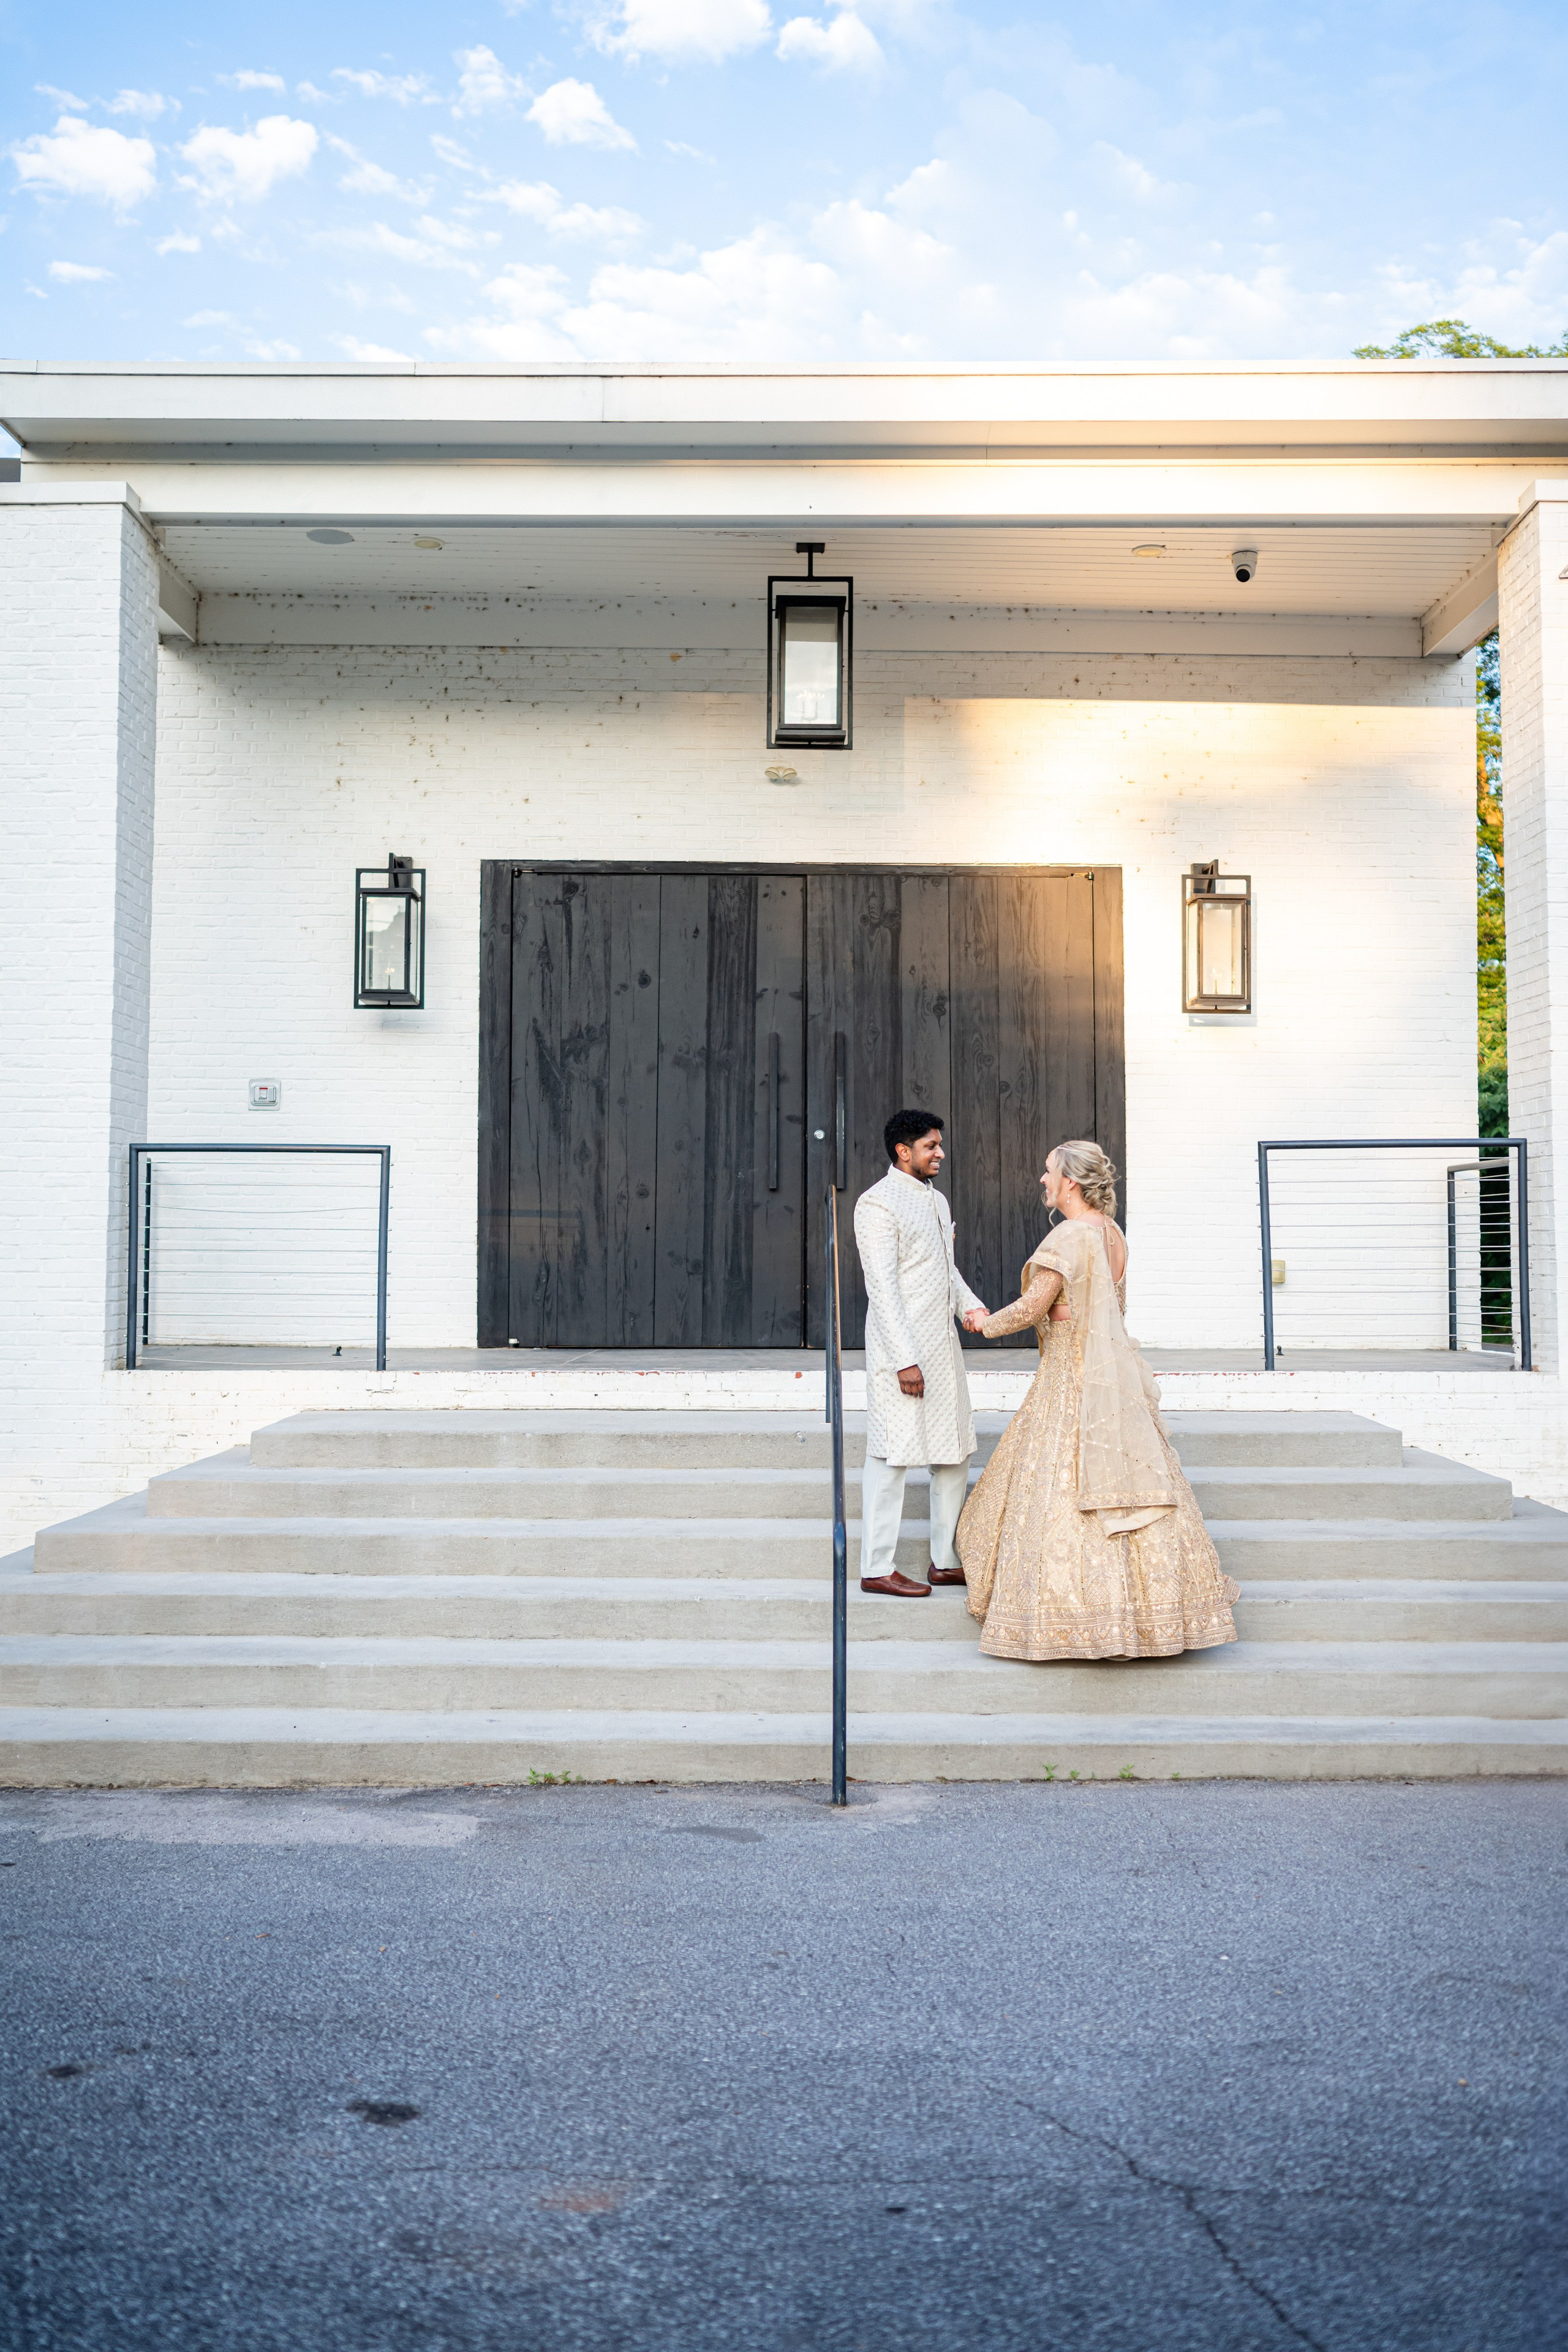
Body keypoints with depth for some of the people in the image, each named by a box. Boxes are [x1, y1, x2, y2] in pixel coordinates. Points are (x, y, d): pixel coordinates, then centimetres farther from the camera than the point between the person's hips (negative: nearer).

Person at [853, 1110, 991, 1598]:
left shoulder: (937, 1201, 17)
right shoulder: (878, 1204, -12)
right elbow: (882, 1286, -17)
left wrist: (970, 1303, 4)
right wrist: (904, 1358, -21)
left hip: (943, 1346, 9)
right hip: (901, 1348, -9)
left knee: (955, 1451, 12)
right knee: (892, 1456, -4)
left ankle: (946, 1561, 22)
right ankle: (877, 1568, 4)